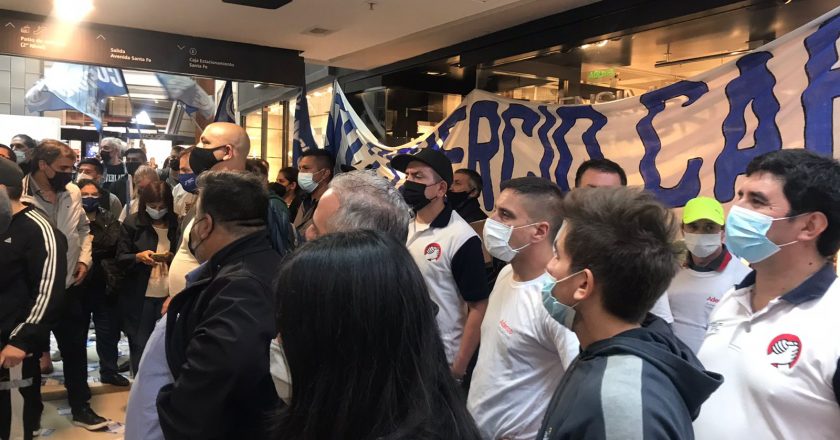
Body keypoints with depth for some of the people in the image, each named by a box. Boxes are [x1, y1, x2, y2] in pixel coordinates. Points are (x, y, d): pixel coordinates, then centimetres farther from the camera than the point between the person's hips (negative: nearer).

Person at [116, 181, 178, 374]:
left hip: (168, 294, 1)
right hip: (139, 295, -1)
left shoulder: (176, 224, 0)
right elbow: (120, 257, -2)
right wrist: (138, 257, -21)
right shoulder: (132, 223, -2)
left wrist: (172, 257, -14)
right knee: (139, 343, 8)